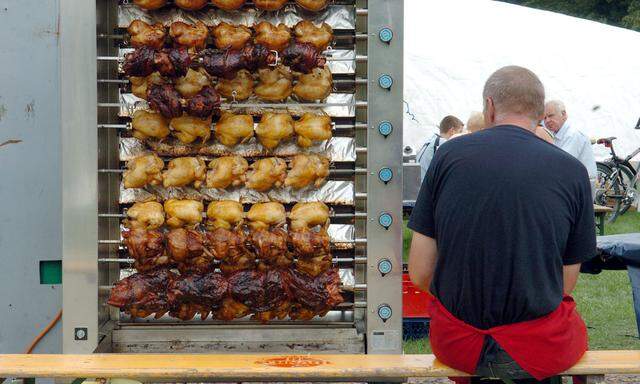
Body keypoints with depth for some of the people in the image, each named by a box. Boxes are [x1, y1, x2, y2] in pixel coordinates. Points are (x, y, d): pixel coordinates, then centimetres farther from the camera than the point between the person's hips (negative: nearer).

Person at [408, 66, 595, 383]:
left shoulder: (449, 154, -3)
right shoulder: (572, 171, -4)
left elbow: (419, 274, -3)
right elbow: (566, 284, -1)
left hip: (454, 344, 1)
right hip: (541, 350, -1)